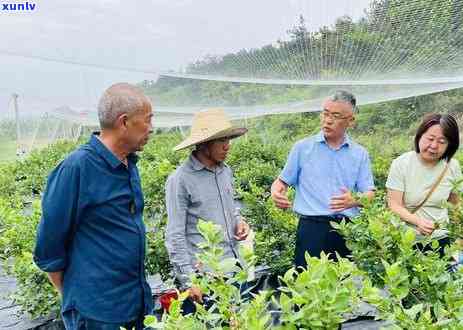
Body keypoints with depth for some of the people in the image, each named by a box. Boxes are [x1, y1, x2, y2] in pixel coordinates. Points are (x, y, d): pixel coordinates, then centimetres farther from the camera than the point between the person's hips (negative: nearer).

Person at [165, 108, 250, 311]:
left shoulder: (226, 171, 7)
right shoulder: (180, 180, -13)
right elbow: (175, 236, -13)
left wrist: (238, 221, 2)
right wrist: (187, 281, -14)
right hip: (202, 275, -6)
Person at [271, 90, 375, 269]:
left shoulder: (360, 154, 9)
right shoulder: (302, 147, 5)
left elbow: (369, 194, 6)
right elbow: (282, 181, 9)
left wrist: (354, 200, -16)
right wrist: (276, 193, -14)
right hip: (311, 227, -1)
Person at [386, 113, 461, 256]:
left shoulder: (453, 166, -2)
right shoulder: (401, 164, -12)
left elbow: (455, 200, 11)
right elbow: (394, 205, -14)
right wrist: (418, 221, -30)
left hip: (440, 237, 3)